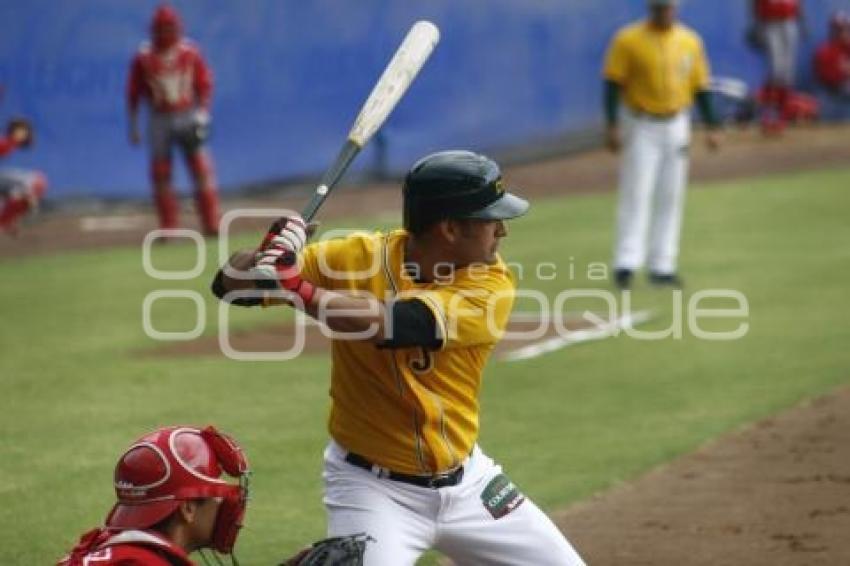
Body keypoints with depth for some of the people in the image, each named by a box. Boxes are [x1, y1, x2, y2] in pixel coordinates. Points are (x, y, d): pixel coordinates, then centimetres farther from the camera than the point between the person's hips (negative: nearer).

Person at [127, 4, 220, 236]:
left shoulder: (190, 53, -1)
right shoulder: (144, 58, -2)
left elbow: (205, 84, 3)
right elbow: (134, 93, 2)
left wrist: (202, 113, -9)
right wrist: (133, 126, 1)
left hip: (188, 118, 0)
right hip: (159, 119, 0)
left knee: (201, 171, -4)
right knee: (161, 176, 0)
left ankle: (211, 224, 0)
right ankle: (168, 229, 7)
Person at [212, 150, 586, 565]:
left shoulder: (491, 284, -13)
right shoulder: (355, 258, -13)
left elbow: (391, 324, -30)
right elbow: (230, 285, -13)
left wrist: (297, 288, -37)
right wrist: (268, 255, -33)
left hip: (467, 483, 3)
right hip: (372, 488, -3)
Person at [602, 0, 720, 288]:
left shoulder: (690, 41, 5)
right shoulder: (628, 40, -8)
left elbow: (700, 86, 9)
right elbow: (613, 83, -9)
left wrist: (710, 126, 5)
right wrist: (612, 126, -17)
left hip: (676, 124, 4)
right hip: (640, 126, -4)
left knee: (670, 197, 5)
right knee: (635, 194, -9)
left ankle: (662, 266, 10)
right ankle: (626, 262, -11)